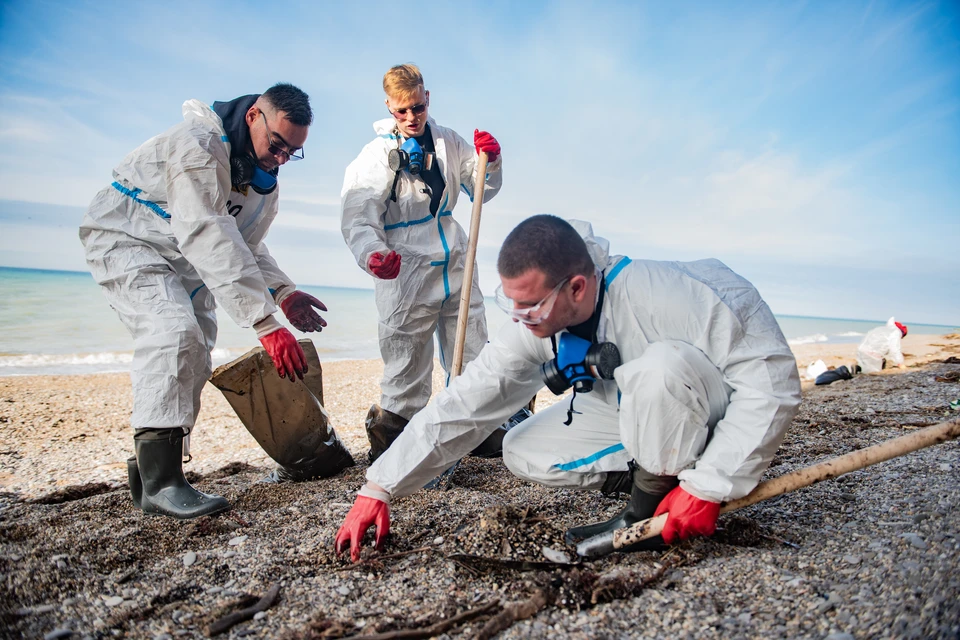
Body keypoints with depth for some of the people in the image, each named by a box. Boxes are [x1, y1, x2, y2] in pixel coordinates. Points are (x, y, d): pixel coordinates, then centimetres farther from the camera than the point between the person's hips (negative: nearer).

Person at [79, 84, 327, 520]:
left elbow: (246, 245, 4)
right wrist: (265, 324, -45)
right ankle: (159, 483, -25)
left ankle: (152, 469, 17)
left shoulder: (264, 178, -1)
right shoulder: (199, 145, -29)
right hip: (124, 240, -9)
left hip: (180, 261, 9)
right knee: (176, 332, -29)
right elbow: (211, 241, -39)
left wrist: (283, 293, -15)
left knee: (194, 359, 3)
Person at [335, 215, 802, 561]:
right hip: (640, 421, 6)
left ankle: (649, 515, -15)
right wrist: (379, 489, -18)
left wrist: (709, 486, -31)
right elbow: (462, 406, -15)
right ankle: (658, 481, -2)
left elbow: (771, 377, -30)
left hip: (716, 421, -5)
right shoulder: (534, 326, -15)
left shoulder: (662, 295, -34)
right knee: (522, 451, -8)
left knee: (661, 364, -37)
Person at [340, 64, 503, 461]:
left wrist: (489, 161, -1)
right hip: (406, 274, -4)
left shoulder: (448, 143, 11)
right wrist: (372, 254, -35)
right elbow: (357, 218, -13)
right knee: (406, 372, 1)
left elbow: (482, 191, 20)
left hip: (456, 268, 5)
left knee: (474, 363, 13)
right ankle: (387, 453, 18)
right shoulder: (377, 155, -3)